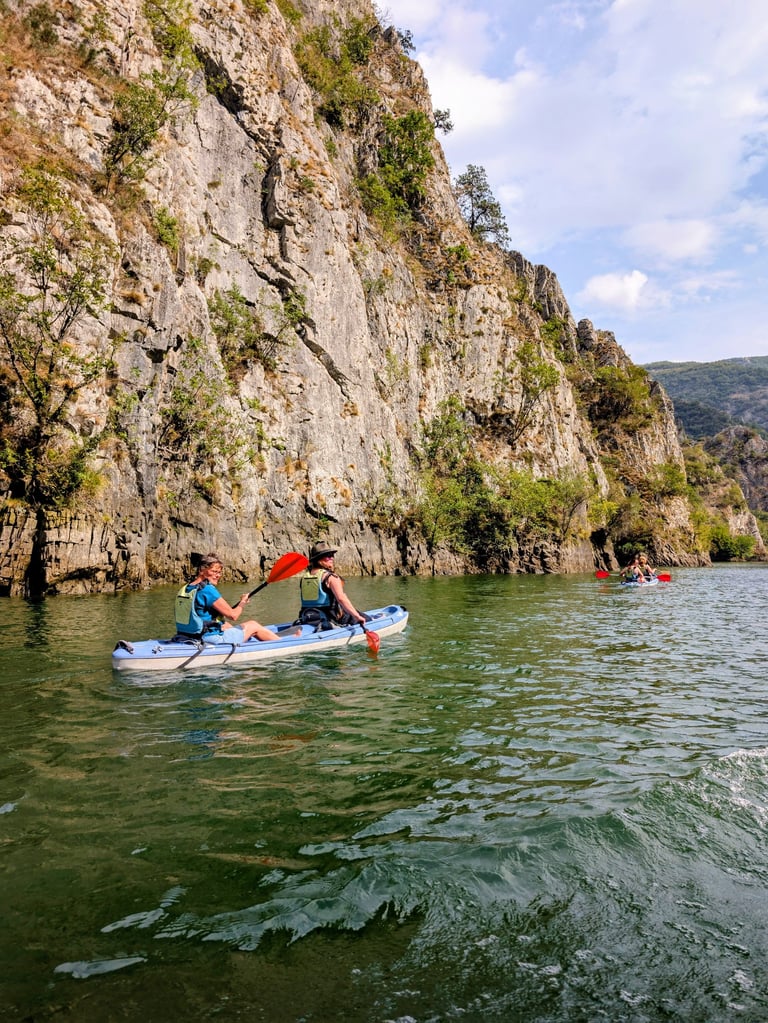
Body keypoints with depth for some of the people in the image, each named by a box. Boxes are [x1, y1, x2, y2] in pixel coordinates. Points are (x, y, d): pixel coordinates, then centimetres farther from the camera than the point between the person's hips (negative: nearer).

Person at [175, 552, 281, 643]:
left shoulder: (184, 589, 6)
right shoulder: (208, 589, -20)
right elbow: (233, 615, -16)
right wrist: (242, 602, 4)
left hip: (192, 637, 9)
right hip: (212, 640, -9)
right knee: (253, 625, 9)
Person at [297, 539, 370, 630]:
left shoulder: (304, 577, 7)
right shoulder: (330, 577, -14)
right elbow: (341, 598, -24)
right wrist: (357, 617, -23)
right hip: (329, 618, -8)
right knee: (366, 619, 1)